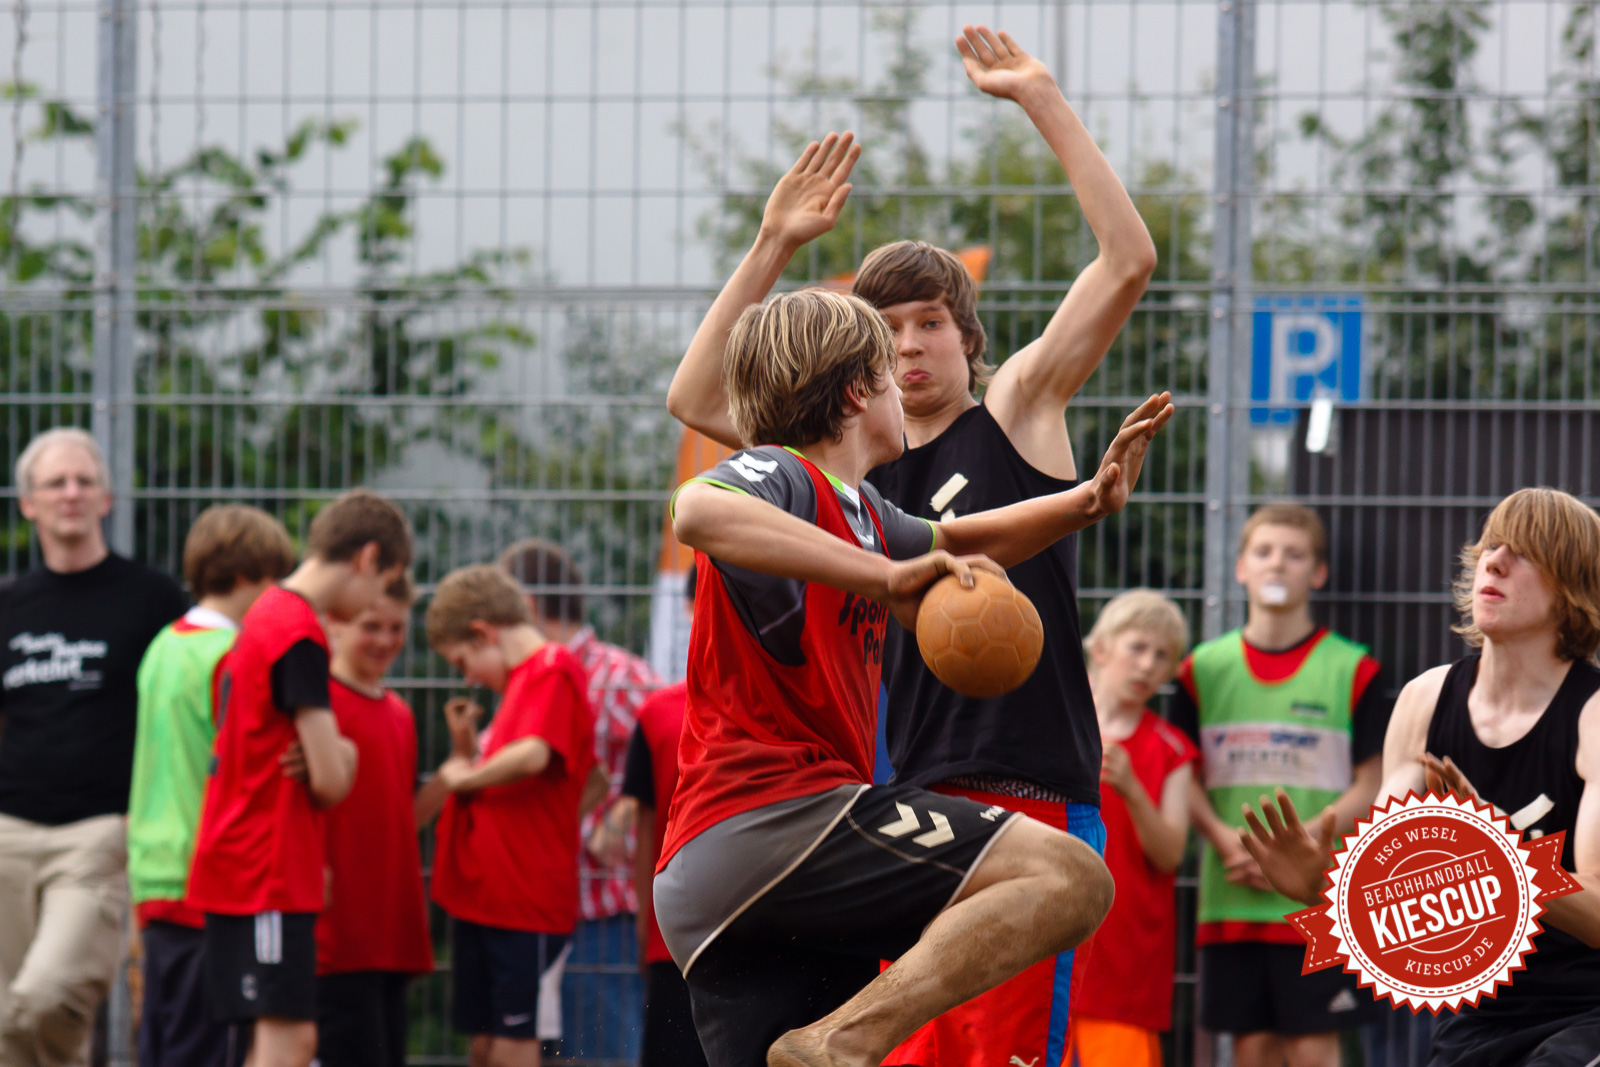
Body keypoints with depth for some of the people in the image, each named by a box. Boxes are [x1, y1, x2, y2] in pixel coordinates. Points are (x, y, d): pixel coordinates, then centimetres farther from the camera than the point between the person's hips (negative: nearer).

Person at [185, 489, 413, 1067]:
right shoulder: (301, 634, -16)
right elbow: (331, 781, -17)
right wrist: (342, 762, 6)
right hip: (269, 872, -10)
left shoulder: (268, 615, 15)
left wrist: (334, 755, 0)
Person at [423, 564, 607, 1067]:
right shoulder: (523, 679, 19)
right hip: (484, 895, 9)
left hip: (524, 897, -9)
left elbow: (533, 757, -26)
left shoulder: (553, 668, -10)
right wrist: (466, 747, 15)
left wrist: (463, 777, -11)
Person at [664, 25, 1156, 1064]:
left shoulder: (1017, 409, 4)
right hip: (911, 804, 6)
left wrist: (1046, 103, -8)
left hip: (1031, 795, -6)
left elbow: (1129, 260, -6)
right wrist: (775, 247, 9)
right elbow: (696, 396, 14)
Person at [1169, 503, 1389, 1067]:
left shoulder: (1351, 670, 1)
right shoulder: (1204, 668, 9)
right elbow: (1186, 781, 11)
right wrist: (1226, 839, -9)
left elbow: (1369, 787, -1)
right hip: (1230, 900, 3)